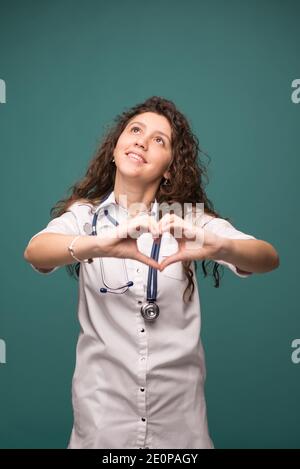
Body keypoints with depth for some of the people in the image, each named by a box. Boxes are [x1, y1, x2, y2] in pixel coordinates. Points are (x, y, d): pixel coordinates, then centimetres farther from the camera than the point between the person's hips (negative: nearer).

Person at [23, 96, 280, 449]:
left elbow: (269, 258, -19)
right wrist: (97, 244, -44)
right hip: (102, 406, 0)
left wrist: (219, 246, -40)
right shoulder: (84, 214, -5)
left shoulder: (190, 218, -6)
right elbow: (34, 251, -24)